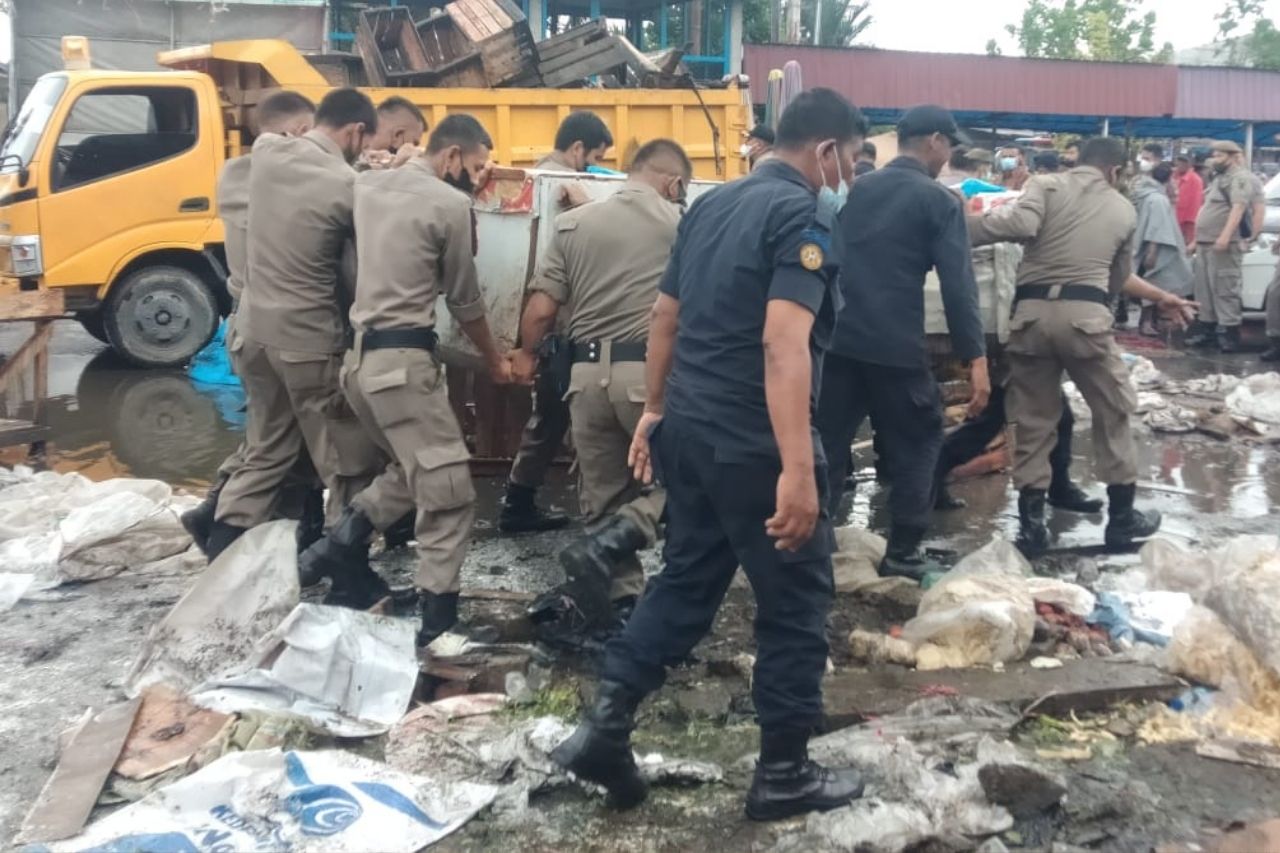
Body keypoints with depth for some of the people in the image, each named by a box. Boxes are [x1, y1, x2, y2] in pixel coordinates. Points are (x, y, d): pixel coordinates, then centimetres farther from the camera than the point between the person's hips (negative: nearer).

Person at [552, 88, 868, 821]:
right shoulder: (804, 216, -14)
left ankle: (606, 728, 18)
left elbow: (665, 316, 17)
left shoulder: (713, 204, 11)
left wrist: (655, 410, 26)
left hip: (690, 428, 8)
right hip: (753, 444, -8)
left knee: (686, 580, 20)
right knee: (796, 602, 7)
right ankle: (784, 774, 18)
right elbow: (784, 344, -26)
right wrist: (798, 469, -30)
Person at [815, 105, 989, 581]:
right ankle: (902, 553, 11)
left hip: (838, 338, 5)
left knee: (828, 444, 11)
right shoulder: (939, 202, -4)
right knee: (917, 444, 10)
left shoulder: (855, 191, 12)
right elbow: (958, 285, -11)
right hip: (895, 345, -5)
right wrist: (975, 358, -11)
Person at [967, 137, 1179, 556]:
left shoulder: (1046, 185, 9)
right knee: (1113, 412, 18)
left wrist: (960, 228, -2)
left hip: (1032, 312, 0)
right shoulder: (1124, 210, 18)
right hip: (1085, 314, 0)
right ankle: (1122, 518, 27)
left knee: (1033, 420, 10)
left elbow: (1019, 224, -12)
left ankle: (1031, 525, 13)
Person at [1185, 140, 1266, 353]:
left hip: (1224, 244, -10)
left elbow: (1238, 208, -21)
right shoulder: (1219, 178, 23)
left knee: (1225, 289, -12)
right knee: (1205, 288, 12)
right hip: (1206, 243, 10)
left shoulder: (1240, 178, -8)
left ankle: (1229, 332, -12)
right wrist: (1198, 240, 25)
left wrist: (1225, 236, -31)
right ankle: (1206, 329, 18)